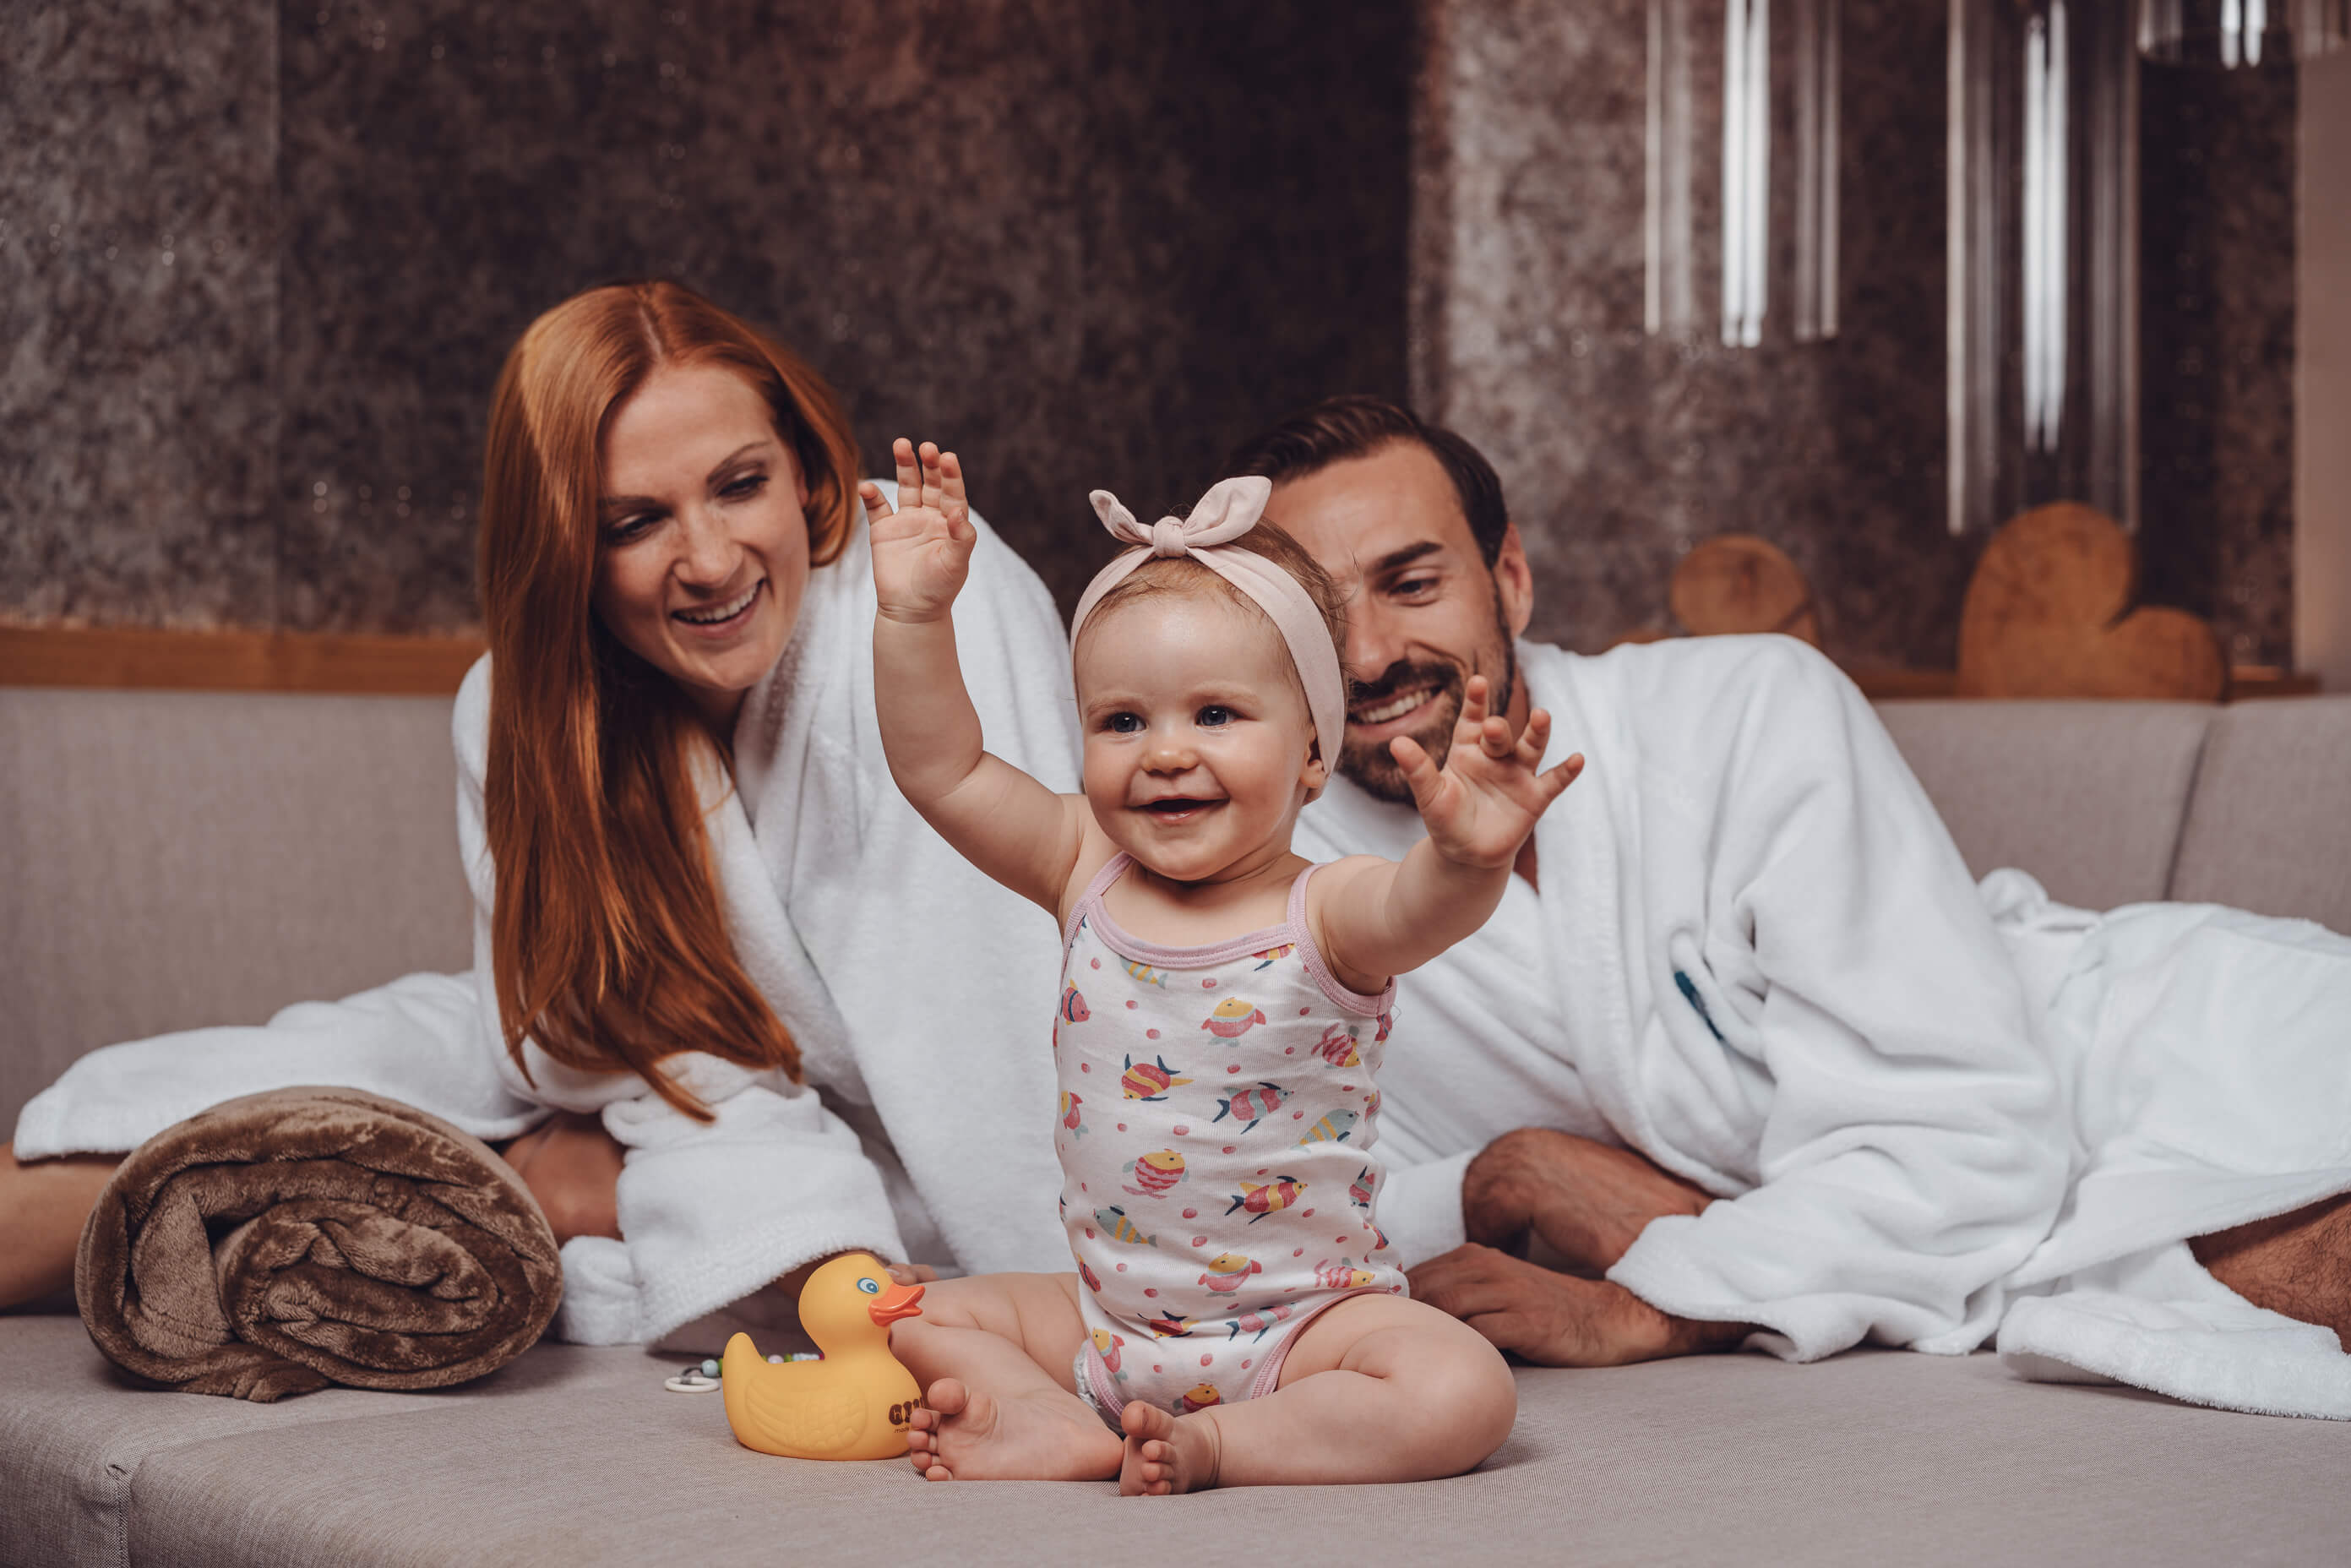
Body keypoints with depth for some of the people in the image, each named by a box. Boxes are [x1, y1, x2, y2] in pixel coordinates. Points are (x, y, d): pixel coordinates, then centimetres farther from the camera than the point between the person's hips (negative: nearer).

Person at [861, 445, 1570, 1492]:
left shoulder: (1326, 915, -16)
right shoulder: (1088, 875, -1)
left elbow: (1421, 906, -39)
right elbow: (941, 772, -4)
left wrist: (1468, 856, -62)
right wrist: (916, 617, -17)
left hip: (1303, 1318, -4)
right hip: (1106, 1316, 4)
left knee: (1463, 1394, -27)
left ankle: (1216, 1445, -18)